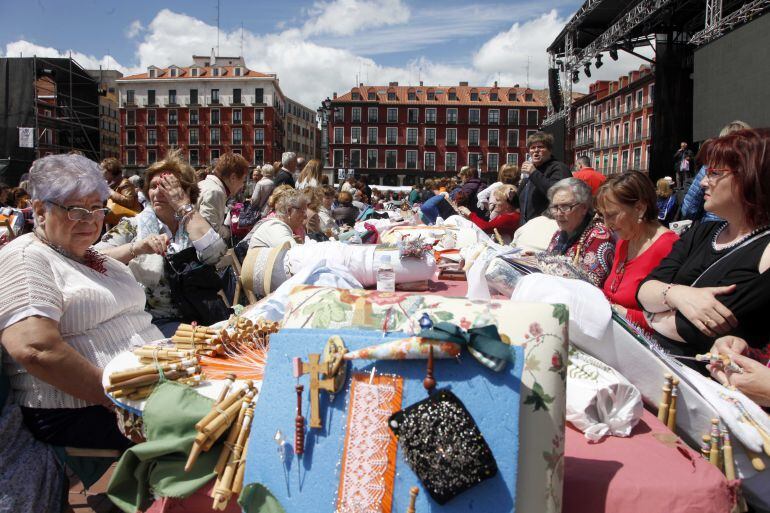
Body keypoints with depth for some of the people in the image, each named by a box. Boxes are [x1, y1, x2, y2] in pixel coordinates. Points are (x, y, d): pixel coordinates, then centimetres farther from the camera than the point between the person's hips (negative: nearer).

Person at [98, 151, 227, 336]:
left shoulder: (195, 224, 12)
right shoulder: (133, 226, 7)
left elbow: (215, 253, -11)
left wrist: (184, 206, -4)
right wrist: (137, 248, -22)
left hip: (196, 318, 3)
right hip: (152, 321, -2)